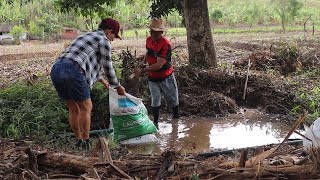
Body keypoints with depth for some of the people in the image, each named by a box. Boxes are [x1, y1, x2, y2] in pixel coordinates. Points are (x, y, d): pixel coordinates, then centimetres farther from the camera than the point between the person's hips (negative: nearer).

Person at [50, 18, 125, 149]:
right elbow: (108, 67, 10)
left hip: (56, 69, 9)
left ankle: (79, 141, 25)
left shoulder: (87, 36, 34)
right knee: (85, 108, 5)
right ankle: (85, 144, 8)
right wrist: (117, 86, 25)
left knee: (73, 108, 18)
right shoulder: (104, 40, 7)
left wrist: (101, 80, 58)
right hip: (72, 71, -8)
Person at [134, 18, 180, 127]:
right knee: (155, 100, 2)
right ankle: (155, 122, 13)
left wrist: (142, 71, -37)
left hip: (166, 77, -4)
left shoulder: (165, 44, -26)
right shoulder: (148, 40, -4)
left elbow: (159, 65, -33)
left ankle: (176, 116, 36)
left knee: (172, 99, 12)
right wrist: (143, 65, 9)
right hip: (152, 77, 4)